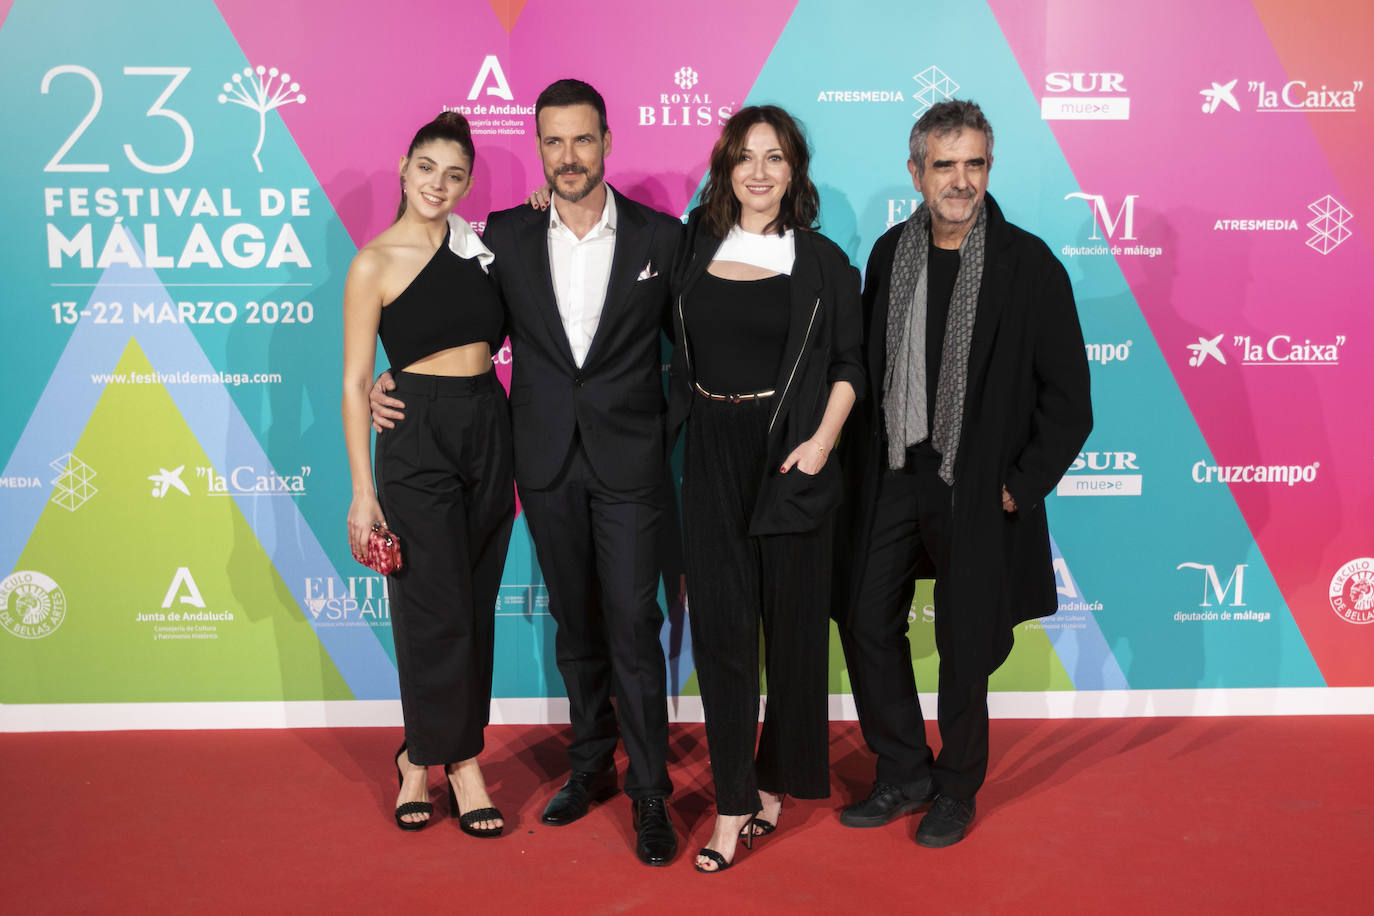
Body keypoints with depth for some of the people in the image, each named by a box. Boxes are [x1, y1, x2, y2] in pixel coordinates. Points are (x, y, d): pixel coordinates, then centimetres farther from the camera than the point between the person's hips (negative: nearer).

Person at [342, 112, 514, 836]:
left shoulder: (480, 244, 9)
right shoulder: (374, 265, -4)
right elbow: (355, 382, -5)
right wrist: (363, 491, -10)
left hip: (489, 430, 5)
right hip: (416, 437, -5)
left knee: (474, 602, 8)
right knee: (436, 607, -2)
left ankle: (425, 754, 23)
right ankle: (461, 760, 13)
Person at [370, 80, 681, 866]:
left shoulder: (660, 236, -2)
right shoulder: (506, 236, 3)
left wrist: (673, 431, -2)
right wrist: (397, 383, 2)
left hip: (629, 462, -2)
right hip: (548, 462, 3)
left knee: (633, 626, -3)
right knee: (576, 624, 14)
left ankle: (650, 793, 9)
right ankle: (590, 765, 30)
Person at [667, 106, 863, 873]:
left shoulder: (822, 261, 1)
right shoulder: (695, 248, 8)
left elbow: (849, 364, 0)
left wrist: (823, 439, -11)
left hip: (790, 458, -2)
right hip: (714, 457, 2)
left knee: (793, 621, 7)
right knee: (721, 624, 1)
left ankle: (778, 779, 25)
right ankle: (735, 801, 9)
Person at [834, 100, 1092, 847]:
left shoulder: (1030, 266, -10)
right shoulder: (890, 252, 4)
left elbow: (1068, 400, -8)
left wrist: (1019, 487, -10)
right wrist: (859, 466, 5)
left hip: (974, 487, -4)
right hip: (889, 476, 5)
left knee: (964, 645, 8)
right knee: (867, 623, 10)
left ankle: (957, 788, 31)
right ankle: (904, 773, 31)